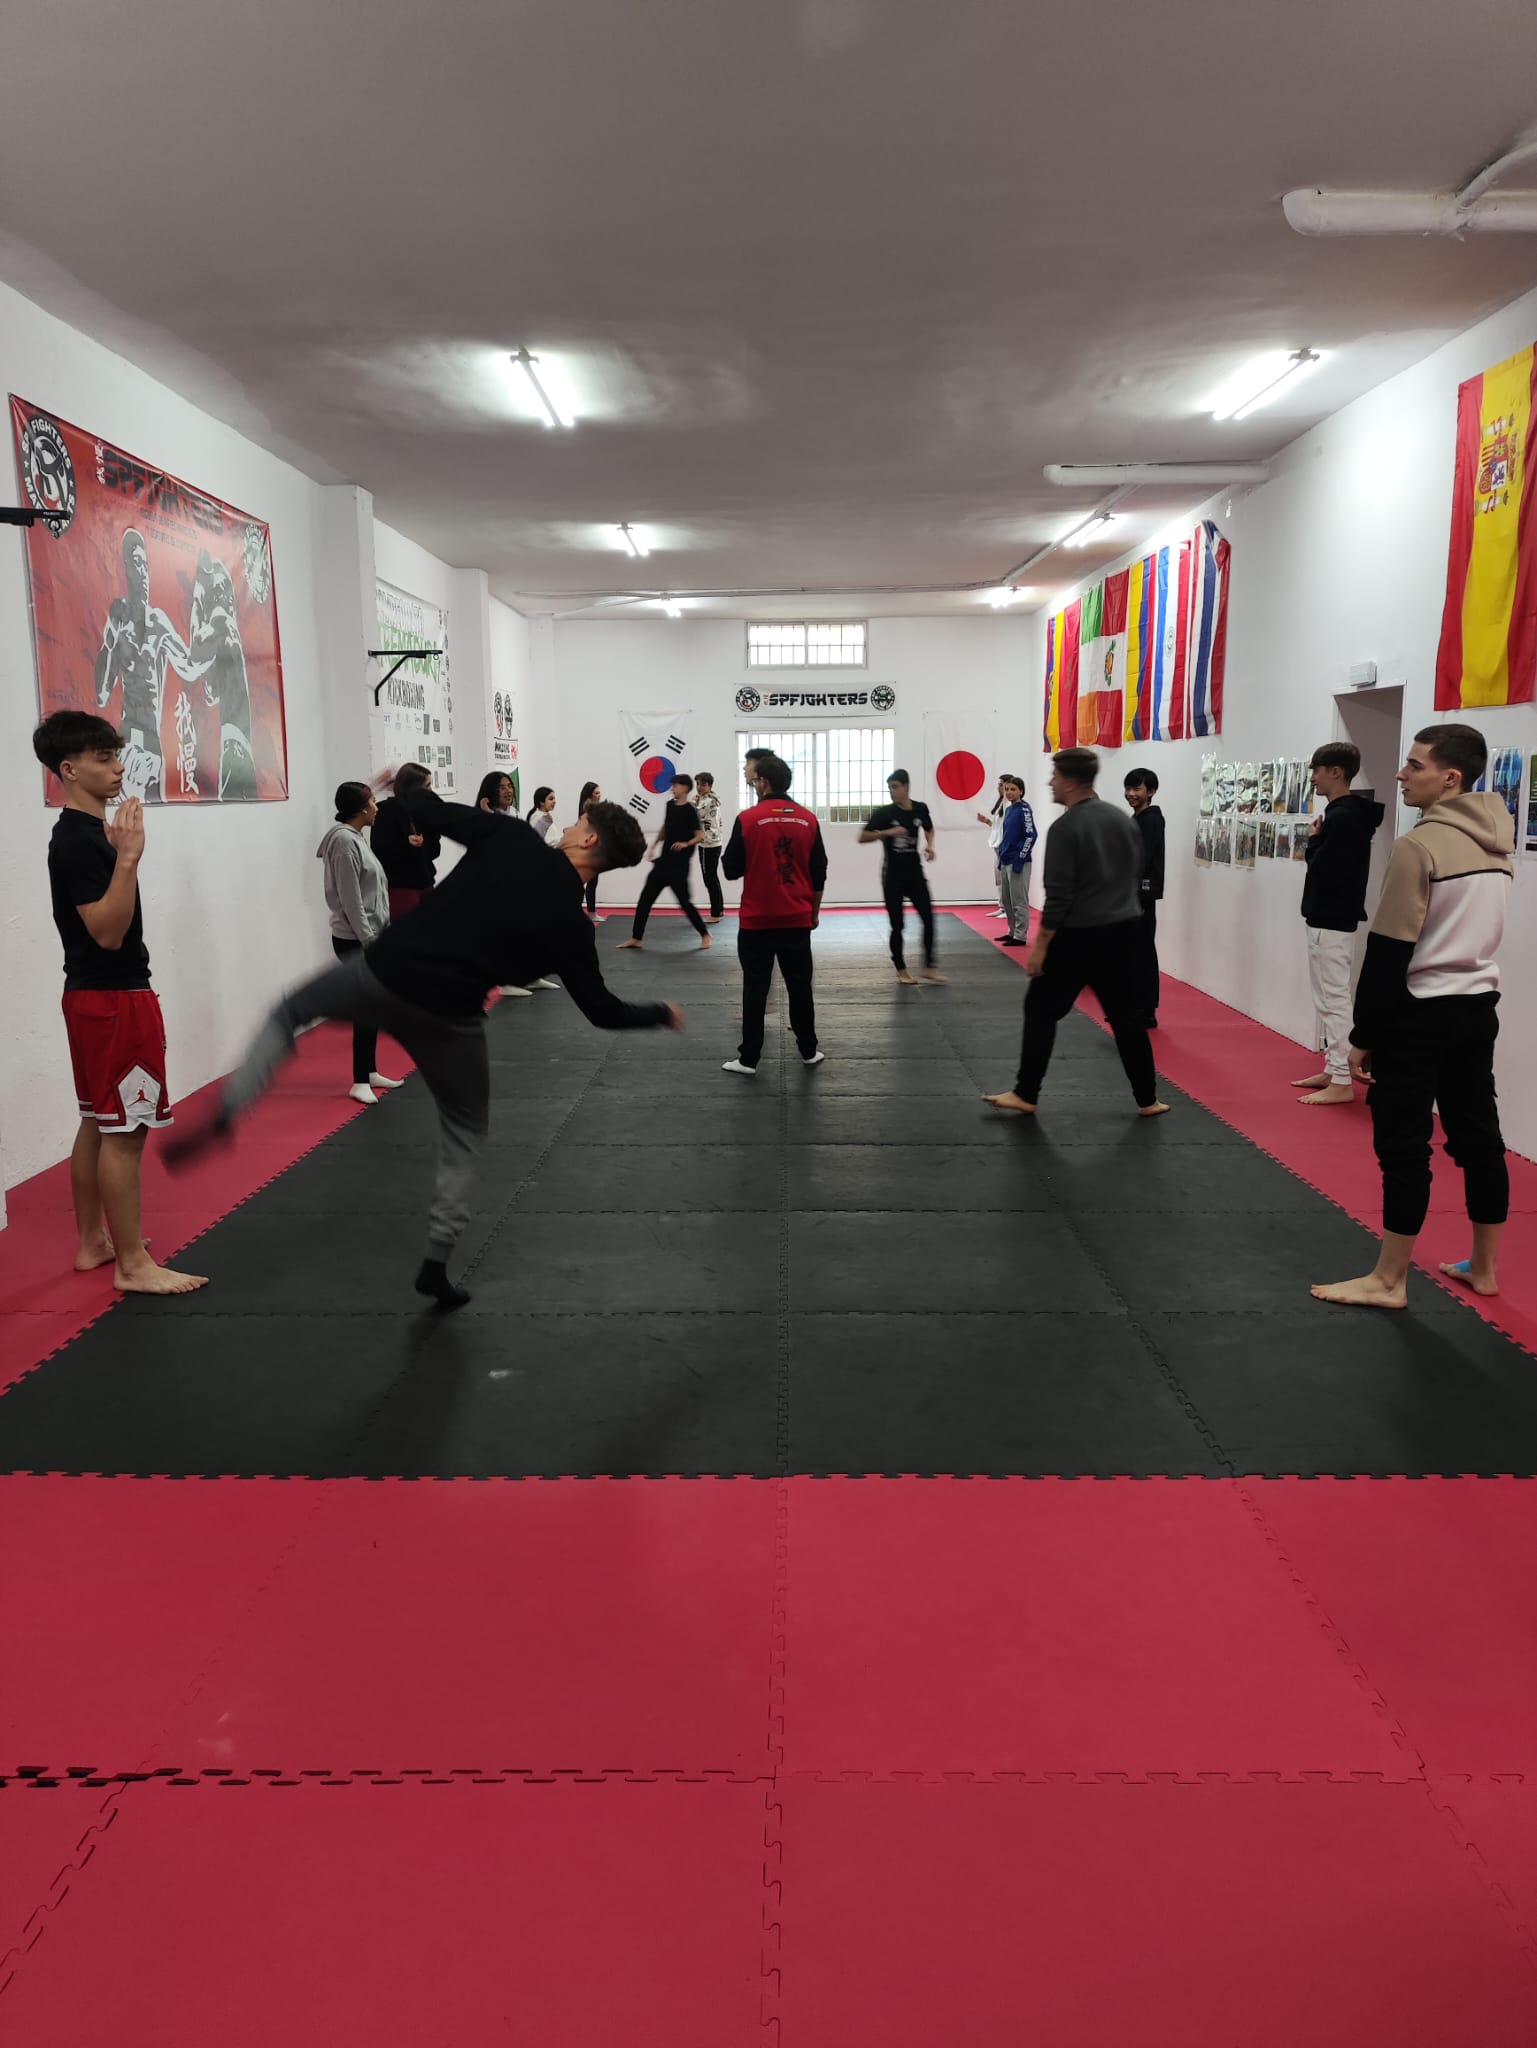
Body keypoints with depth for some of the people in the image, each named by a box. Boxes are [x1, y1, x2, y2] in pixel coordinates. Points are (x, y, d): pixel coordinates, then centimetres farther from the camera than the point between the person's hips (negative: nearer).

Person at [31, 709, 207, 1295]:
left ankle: (93, 1242, 26)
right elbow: (108, 931, -23)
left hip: (97, 996, 11)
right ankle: (133, 1265, -2)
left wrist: (118, 851, 14)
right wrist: (128, 857, -29)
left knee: (99, 1122, 16)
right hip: (112, 999, -11)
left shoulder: (85, 833, 14)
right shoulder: (78, 840, -17)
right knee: (124, 1131, -7)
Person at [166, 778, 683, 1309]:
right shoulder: (570, 923, -2)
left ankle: (222, 1116, 8)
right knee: (466, 1130, 22)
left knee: (290, 1012, 28)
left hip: (381, 973, 1)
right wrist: (661, 1014, 20)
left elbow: (425, 812, 0)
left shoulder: (509, 838, -3)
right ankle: (436, 1265, 18)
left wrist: (408, 788, 24)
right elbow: (602, 1010, 2)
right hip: (446, 1019, 0)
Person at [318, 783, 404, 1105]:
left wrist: (378, 936, 18)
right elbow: (350, 900, -20)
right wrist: (368, 941, -18)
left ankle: (369, 1072, 24)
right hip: (355, 941, -10)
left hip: (369, 937, 10)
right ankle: (360, 1082, -2)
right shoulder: (344, 841, -17)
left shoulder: (356, 837, 13)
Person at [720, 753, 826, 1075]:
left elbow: (731, 870, -5)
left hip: (757, 920, -3)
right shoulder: (808, 820, 1)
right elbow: (819, 873, 6)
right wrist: (814, 911, 18)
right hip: (797, 919, 3)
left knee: (755, 988, 4)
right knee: (800, 985, 14)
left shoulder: (748, 819, -10)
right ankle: (809, 1052, 23)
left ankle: (748, 1059, 8)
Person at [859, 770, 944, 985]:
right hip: (893, 876, -3)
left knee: (928, 918, -1)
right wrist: (887, 832, -23)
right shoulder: (884, 812, -11)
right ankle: (901, 970, 15)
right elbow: (862, 838, -12)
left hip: (915, 872, 3)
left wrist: (930, 845, 1)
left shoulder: (920, 809, -1)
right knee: (897, 924, 1)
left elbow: (929, 829, 20)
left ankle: (929, 967, 11)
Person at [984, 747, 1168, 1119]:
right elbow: (1134, 875, 15)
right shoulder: (1124, 820, 8)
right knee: (1125, 1015, 13)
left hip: (1078, 935, -7)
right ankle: (1147, 1099, 15)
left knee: (1041, 1010, 6)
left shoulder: (1065, 828, -15)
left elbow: (1058, 895, -18)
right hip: (1122, 931, 7)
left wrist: (1041, 945, -13)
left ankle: (1025, 1095, 9)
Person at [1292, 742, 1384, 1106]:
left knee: (1333, 999, -7)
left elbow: (1323, 871, -22)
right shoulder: (1347, 813, 13)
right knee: (1330, 998, 16)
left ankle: (1341, 1082, -3)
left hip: (1331, 921, -11)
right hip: (1332, 917, 11)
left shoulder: (1342, 818, -18)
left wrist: (1312, 840, -8)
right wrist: (1318, 842, 2)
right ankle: (1333, 1070, 24)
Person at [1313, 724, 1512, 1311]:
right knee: (1478, 1137, 14)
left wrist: (1364, 1035, -12)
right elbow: (1473, 933, 15)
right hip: (1478, 1008, 8)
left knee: (1404, 1147, -2)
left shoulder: (1419, 846, -17)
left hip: (1421, 1014, -8)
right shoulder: (1496, 846, 9)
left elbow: (1389, 953, -18)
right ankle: (1484, 1267, 25)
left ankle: (1389, 1281, 6)